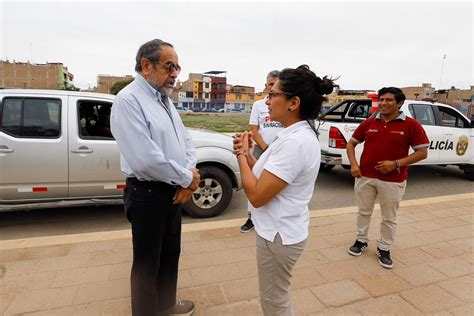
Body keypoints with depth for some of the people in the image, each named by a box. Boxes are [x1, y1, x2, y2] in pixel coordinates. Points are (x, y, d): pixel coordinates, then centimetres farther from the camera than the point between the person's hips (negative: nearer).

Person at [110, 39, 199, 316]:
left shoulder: (164, 99, 10)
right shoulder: (129, 100, -18)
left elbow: (186, 140, 8)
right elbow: (146, 159, -27)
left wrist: (187, 180, -8)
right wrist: (187, 179, -15)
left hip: (175, 191, 8)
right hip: (148, 194, -8)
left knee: (170, 254, 23)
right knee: (147, 262, 12)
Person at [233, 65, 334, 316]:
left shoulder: (295, 142, -28)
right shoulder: (297, 134, 4)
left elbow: (257, 195, -26)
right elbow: (264, 177, 9)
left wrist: (241, 154, -15)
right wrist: (247, 153, -6)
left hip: (278, 235, -9)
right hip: (280, 230, 9)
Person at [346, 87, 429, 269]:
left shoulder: (410, 125, -6)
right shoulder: (369, 122, 2)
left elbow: (422, 152, -6)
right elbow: (351, 143, 9)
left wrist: (396, 163, -18)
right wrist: (353, 164, -6)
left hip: (393, 180, -2)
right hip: (365, 177, 3)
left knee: (389, 218, 12)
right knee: (364, 212, 17)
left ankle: (384, 249, 31)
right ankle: (361, 240, 37)